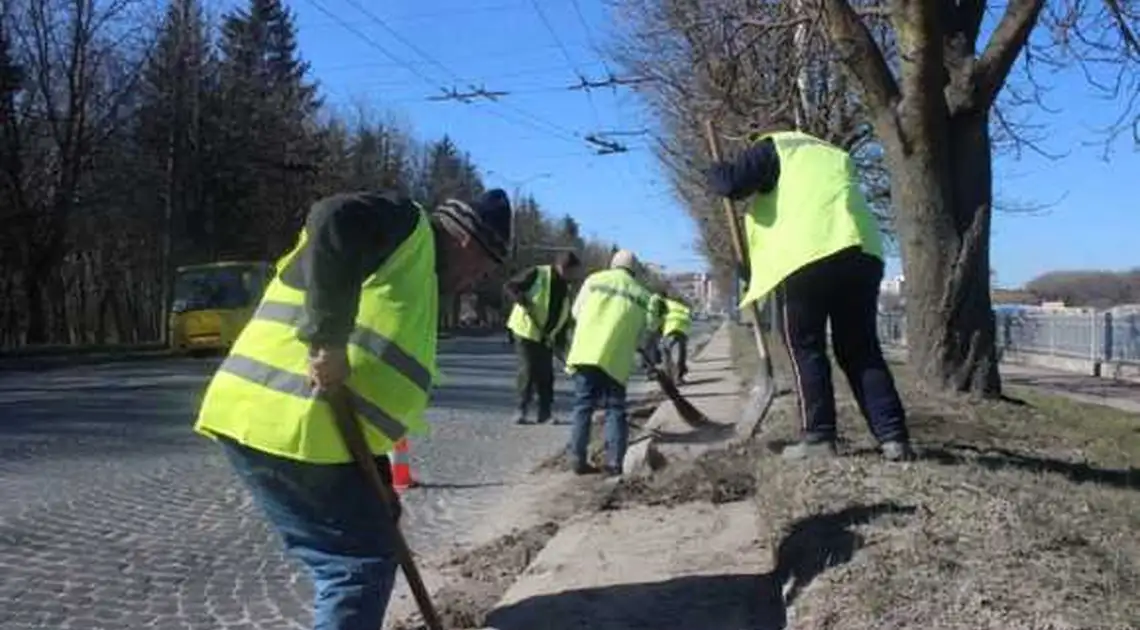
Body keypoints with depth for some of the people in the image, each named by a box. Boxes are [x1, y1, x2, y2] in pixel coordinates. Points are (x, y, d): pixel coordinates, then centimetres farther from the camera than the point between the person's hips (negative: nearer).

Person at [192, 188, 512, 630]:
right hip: (285, 423, -10)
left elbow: (374, 375, 25)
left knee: (356, 554, 21)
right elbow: (334, 222, -26)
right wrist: (328, 342, -26)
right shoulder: (408, 228, -2)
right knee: (361, 562, -3)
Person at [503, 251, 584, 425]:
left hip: (546, 337, 6)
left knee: (546, 374, 4)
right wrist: (521, 299, -28)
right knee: (528, 370, -9)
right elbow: (509, 286, -11)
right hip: (525, 331, -6)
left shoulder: (565, 288, 8)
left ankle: (545, 412, 10)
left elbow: (564, 316, 13)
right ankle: (522, 410, 1)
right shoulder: (536, 274, -14)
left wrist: (561, 338, 5)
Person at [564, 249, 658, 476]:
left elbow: (576, 312, 14)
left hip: (586, 352, 0)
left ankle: (578, 459, 6)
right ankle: (614, 461, 2)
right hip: (616, 358, 0)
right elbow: (644, 336, 11)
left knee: (583, 406, 8)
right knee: (615, 409, 8)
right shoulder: (643, 296, 11)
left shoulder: (595, 279, 9)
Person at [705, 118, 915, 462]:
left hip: (806, 254, -6)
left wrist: (715, 171, 22)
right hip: (861, 252, 6)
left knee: (806, 348, 4)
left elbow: (732, 183, -1)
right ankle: (893, 436, 4)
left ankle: (819, 436, 2)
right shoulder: (835, 154, 35)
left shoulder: (770, 146, 15)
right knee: (860, 349, 10)